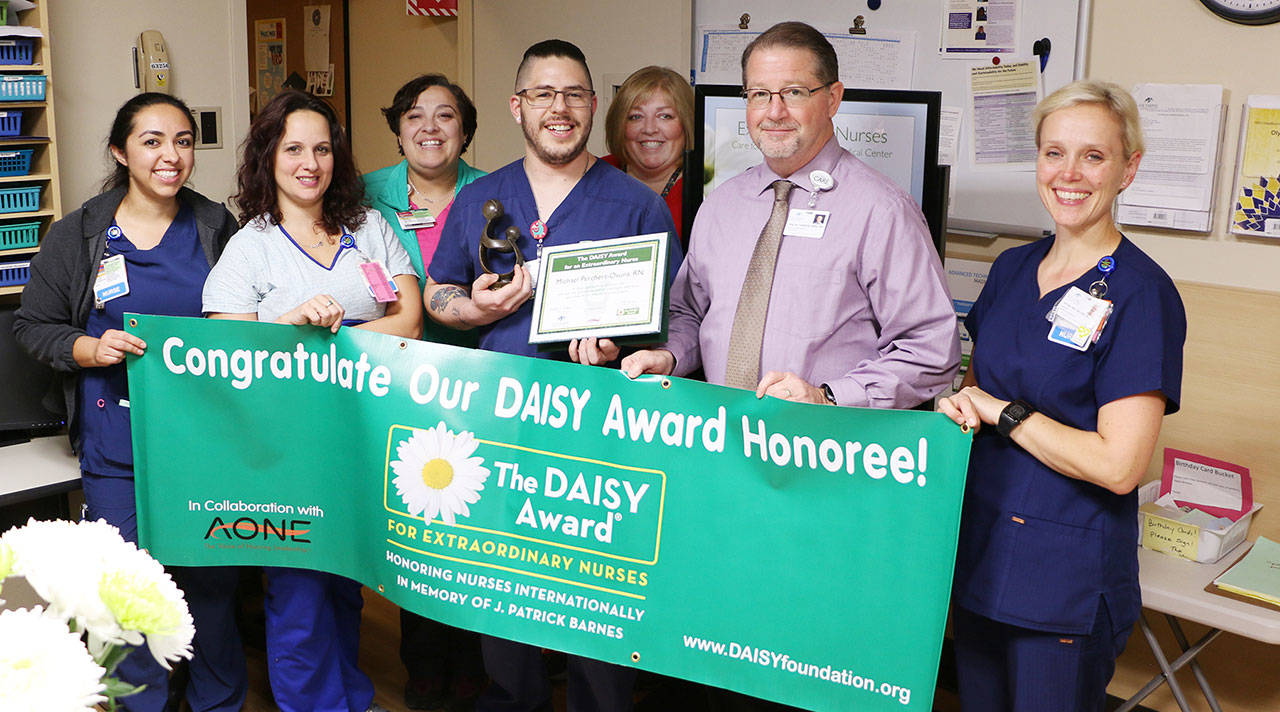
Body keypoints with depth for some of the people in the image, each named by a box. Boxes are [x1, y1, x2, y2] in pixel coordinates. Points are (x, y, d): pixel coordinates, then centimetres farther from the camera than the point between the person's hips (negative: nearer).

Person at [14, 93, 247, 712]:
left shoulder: (216, 226, 5)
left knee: (213, 578, 11)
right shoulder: (76, 236, 0)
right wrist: (89, 350, -13)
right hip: (117, 447, -1)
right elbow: (33, 325, 5)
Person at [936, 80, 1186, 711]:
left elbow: (1118, 465, -21)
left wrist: (1001, 412, -16)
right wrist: (958, 408, -6)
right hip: (977, 547, 6)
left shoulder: (1142, 294, -14)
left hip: (1067, 573, -6)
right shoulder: (1012, 268, 6)